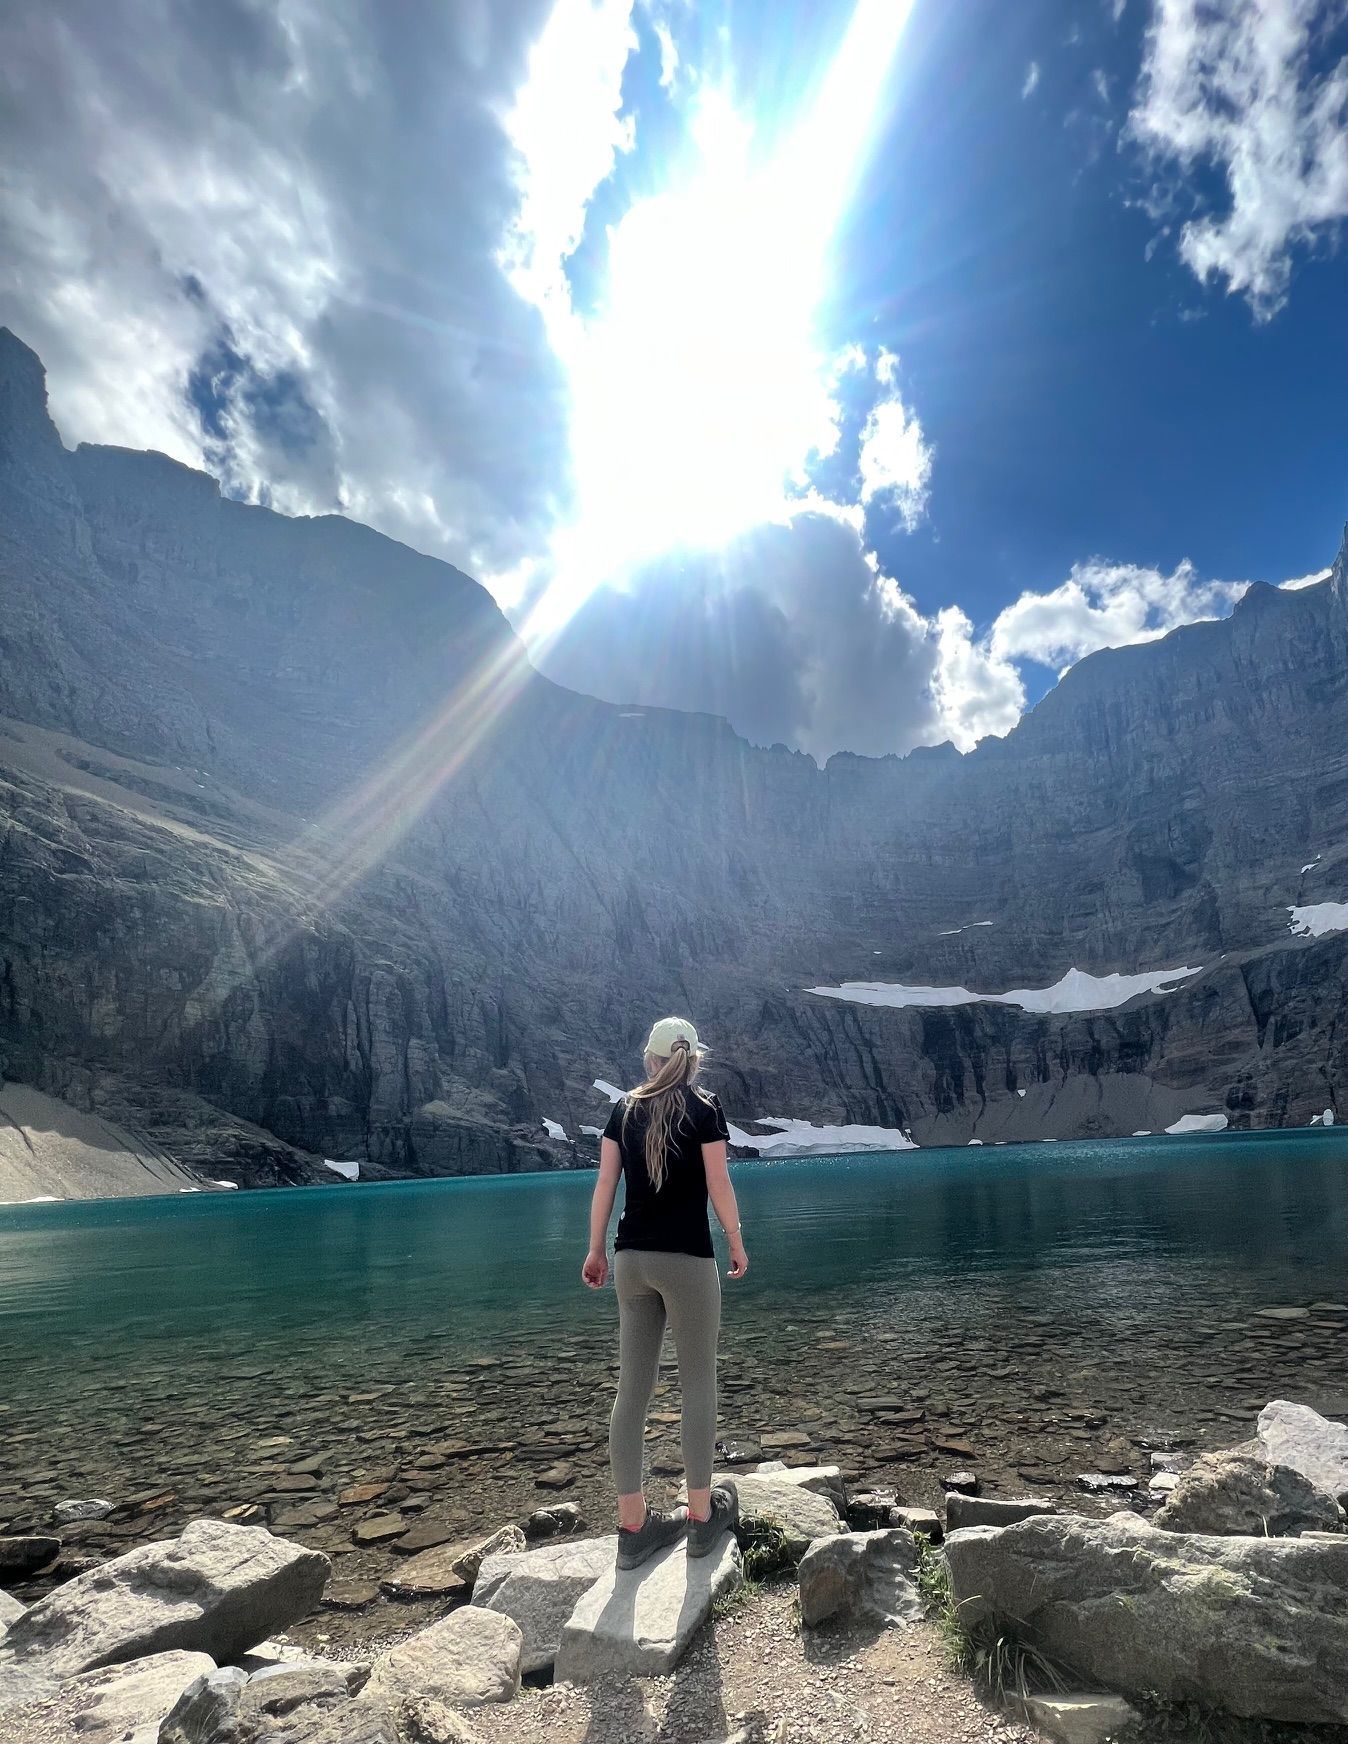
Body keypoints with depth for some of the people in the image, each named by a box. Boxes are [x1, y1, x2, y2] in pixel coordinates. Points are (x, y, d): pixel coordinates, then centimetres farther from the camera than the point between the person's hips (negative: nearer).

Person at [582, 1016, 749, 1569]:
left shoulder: (624, 1109, 6)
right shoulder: (704, 1107, -4)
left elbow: (605, 1182, 4)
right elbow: (718, 1184, -6)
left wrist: (595, 1251, 10)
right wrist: (738, 1245, 6)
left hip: (631, 1260, 4)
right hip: (687, 1260, -4)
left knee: (633, 1388, 8)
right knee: (698, 1384, 9)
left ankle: (633, 1527, 15)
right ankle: (701, 1515, 18)